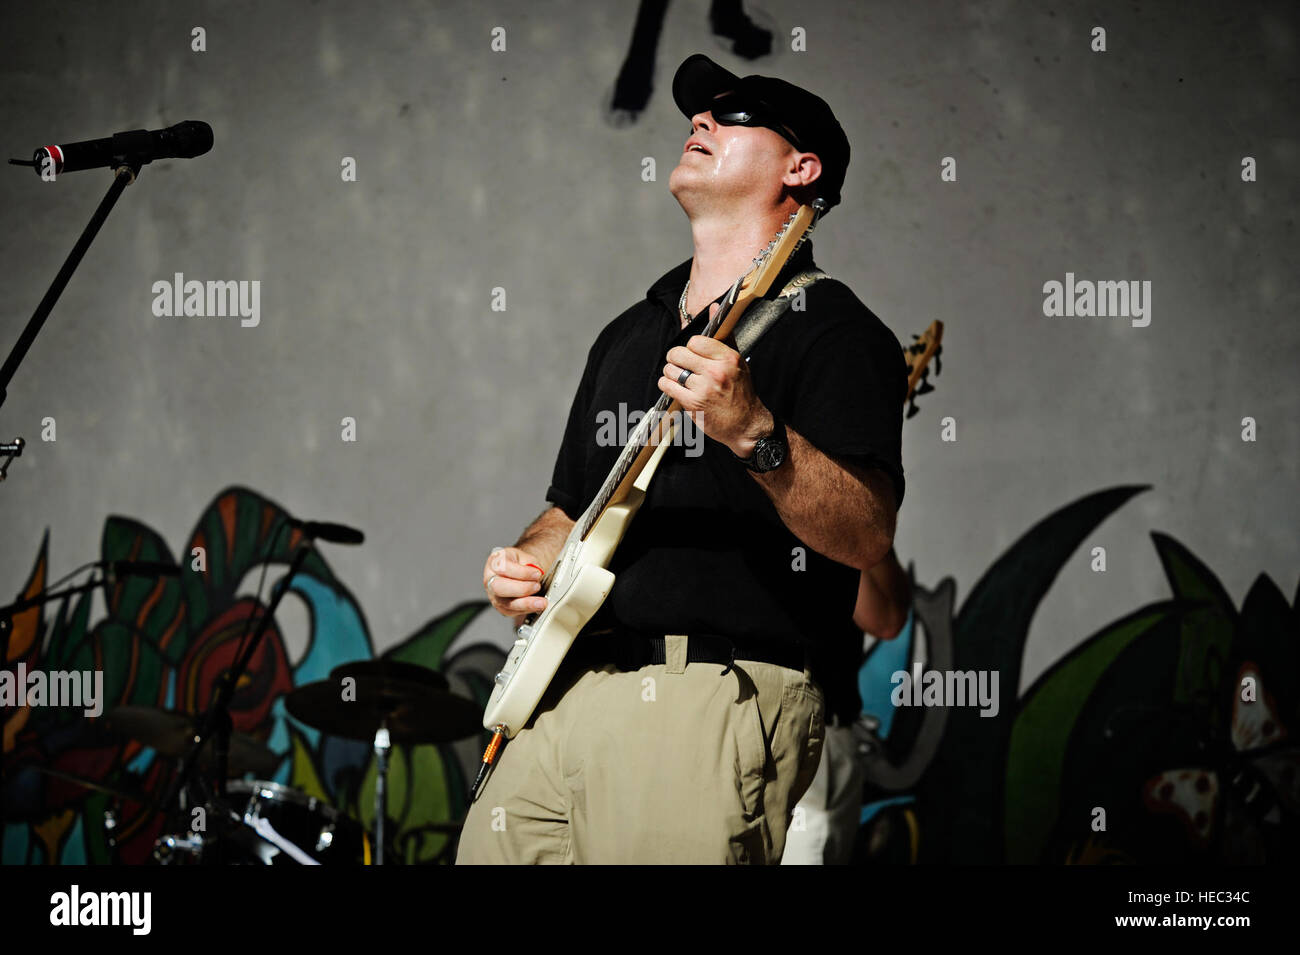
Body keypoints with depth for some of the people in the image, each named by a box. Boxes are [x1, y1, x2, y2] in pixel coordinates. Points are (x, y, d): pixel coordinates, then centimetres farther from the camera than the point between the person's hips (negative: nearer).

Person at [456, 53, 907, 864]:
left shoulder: (833, 330, -1)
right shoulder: (628, 335, 24)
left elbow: (867, 539, -14)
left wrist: (753, 433, -28)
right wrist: (524, 565, 9)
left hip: (718, 704, -7)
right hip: (562, 694, 7)